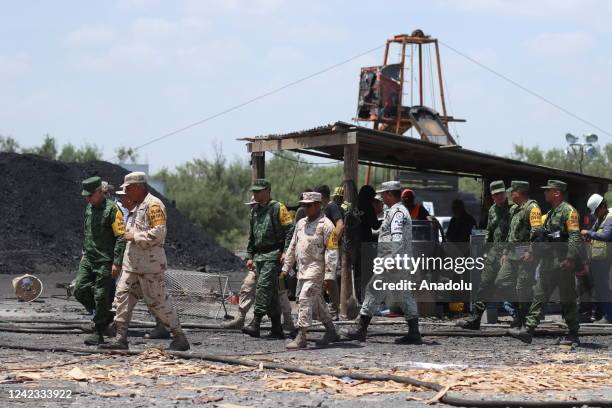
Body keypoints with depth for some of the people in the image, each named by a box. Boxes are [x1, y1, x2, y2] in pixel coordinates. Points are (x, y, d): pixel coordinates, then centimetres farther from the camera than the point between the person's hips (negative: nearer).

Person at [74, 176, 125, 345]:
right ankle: (106, 315, 18)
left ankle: (98, 333, 5)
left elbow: (121, 237, -15)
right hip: (88, 259, 8)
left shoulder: (112, 209, -13)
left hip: (105, 261, -8)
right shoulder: (89, 208, 12)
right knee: (80, 290, 0)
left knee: (101, 296, -4)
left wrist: (117, 262, -19)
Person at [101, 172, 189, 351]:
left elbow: (158, 233, -22)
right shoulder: (137, 206, 19)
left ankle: (180, 339, 5)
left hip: (150, 263, -10)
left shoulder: (153, 205, -13)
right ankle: (121, 339, 3)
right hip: (132, 262, 10)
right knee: (123, 295, 2)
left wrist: (134, 236, -16)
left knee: (157, 302, -5)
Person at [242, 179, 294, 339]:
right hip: (259, 256, 8)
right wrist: (250, 256, 19)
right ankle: (277, 329, 12)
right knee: (271, 292, 9)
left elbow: (290, 230, -9)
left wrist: (286, 251, -17)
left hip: (273, 255, -8)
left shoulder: (278, 208, -5)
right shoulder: (255, 211, 18)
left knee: (264, 285, -18)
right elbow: (251, 236, 26)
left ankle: (255, 323, -24)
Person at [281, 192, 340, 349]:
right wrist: (286, 268, 18)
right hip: (303, 269, 8)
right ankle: (331, 332, 28)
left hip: (316, 268, -8)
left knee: (305, 299, -16)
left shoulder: (326, 225, -8)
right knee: (317, 302, 15)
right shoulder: (301, 223, 15)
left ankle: (301, 337, -18)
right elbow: (292, 246, 21)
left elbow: (332, 250, -13)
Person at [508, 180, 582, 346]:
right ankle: (528, 330, 1)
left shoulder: (568, 211, -10)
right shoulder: (550, 214, 19)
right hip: (549, 262, 9)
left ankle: (573, 335, 6)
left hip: (563, 263, -9)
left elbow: (575, 237, -18)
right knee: (539, 295, 3)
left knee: (567, 300, -2)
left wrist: (570, 259, -25)